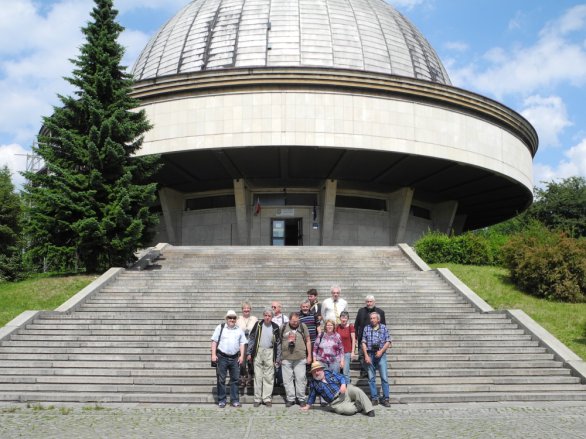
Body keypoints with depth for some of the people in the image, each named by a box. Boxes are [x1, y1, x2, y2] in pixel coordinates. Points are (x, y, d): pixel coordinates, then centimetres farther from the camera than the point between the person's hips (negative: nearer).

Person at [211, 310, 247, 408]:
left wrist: (242, 356, 2)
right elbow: (214, 341, 0)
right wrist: (213, 354, -7)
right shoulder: (220, 328, 2)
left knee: (235, 379, 6)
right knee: (221, 379, 2)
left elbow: (242, 343, 11)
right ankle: (221, 400, 12)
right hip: (222, 357, -3)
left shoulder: (239, 330, 11)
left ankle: (235, 400, 15)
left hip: (235, 358, 3)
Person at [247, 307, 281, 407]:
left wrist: (278, 358, 3)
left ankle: (267, 398, 9)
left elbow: (278, 343, 6)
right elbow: (251, 338, 5)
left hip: (269, 353, 0)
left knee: (269, 377, 2)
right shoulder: (258, 325, 2)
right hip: (258, 352, 0)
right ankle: (257, 399, 11)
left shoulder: (275, 327, 3)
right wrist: (249, 353, 0)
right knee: (258, 376, 3)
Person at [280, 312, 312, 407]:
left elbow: (308, 341, 7)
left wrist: (309, 355, 4)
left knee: (300, 378, 1)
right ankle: (290, 399, 14)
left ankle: (301, 398, 12)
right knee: (287, 379, 4)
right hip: (286, 358, 1)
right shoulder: (283, 328, 5)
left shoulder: (302, 326, 3)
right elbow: (279, 341, 10)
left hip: (300, 358, -1)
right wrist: (278, 357, 8)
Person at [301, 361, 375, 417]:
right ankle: (360, 406, -4)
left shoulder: (329, 373, 8)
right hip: (336, 402, -1)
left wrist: (343, 385, -13)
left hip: (346, 391, 1)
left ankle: (369, 410, -25)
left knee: (357, 391, -31)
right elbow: (312, 396, 20)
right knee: (348, 409, -33)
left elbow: (341, 377, 6)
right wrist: (307, 406, 24)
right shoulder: (313, 382, 8)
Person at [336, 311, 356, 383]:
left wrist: (352, 352, -8)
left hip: (347, 352, -4)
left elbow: (353, 340, -4)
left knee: (346, 372, -4)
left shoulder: (350, 326, -5)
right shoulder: (337, 327, 5)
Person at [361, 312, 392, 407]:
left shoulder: (384, 328, 4)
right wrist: (366, 356, -5)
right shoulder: (366, 328, 7)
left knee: (384, 377, -4)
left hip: (381, 354, -1)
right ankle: (374, 398, 12)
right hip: (370, 354, 2)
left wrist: (381, 351, -12)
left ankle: (385, 399, 4)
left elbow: (388, 341, 1)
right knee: (371, 378, 4)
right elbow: (363, 343, 4)